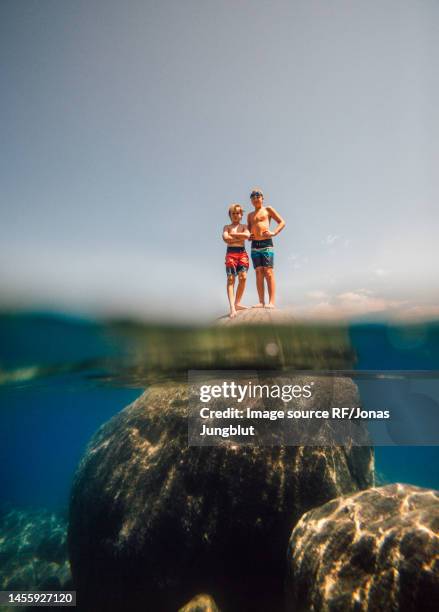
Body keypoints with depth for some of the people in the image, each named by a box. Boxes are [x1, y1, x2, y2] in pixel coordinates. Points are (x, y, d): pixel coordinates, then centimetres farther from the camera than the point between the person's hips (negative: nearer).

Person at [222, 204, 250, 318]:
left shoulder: (244, 226, 17)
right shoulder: (227, 227, 13)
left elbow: (247, 235, -7)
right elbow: (225, 238, -8)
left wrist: (233, 234, -4)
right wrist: (240, 237, -4)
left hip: (242, 252, 2)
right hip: (231, 252, -2)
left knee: (243, 277, -10)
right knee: (231, 279, -11)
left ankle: (237, 303, 2)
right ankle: (232, 307, -17)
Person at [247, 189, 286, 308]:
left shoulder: (268, 209, 11)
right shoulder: (250, 215, 23)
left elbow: (282, 222, 6)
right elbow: (248, 230, 29)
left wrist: (274, 233, -12)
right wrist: (247, 237, 4)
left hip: (266, 243, -4)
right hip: (254, 245, 4)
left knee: (268, 272, -11)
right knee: (259, 273, -2)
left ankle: (271, 302, -16)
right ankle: (261, 302, -3)